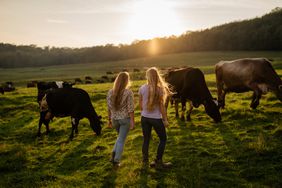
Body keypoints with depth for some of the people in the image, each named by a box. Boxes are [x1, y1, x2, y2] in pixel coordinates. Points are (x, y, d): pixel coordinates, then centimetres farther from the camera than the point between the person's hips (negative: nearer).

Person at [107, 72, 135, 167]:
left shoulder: (110, 92, 0)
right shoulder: (128, 92, -13)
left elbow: (109, 108, 5)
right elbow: (130, 109, -14)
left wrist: (110, 119, 14)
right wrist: (132, 121, -10)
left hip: (114, 119, 4)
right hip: (125, 119, -4)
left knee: (120, 137, 26)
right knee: (121, 140, 8)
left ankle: (114, 153, 10)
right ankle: (116, 160, 10)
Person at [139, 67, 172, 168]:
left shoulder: (142, 88, -4)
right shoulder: (159, 89, -13)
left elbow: (140, 104, 3)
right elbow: (161, 106, -12)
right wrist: (165, 120, -4)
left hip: (145, 118, 4)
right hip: (156, 118, -3)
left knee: (146, 139, 16)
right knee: (163, 139, 14)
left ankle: (145, 160, 24)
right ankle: (158, 161, 14)